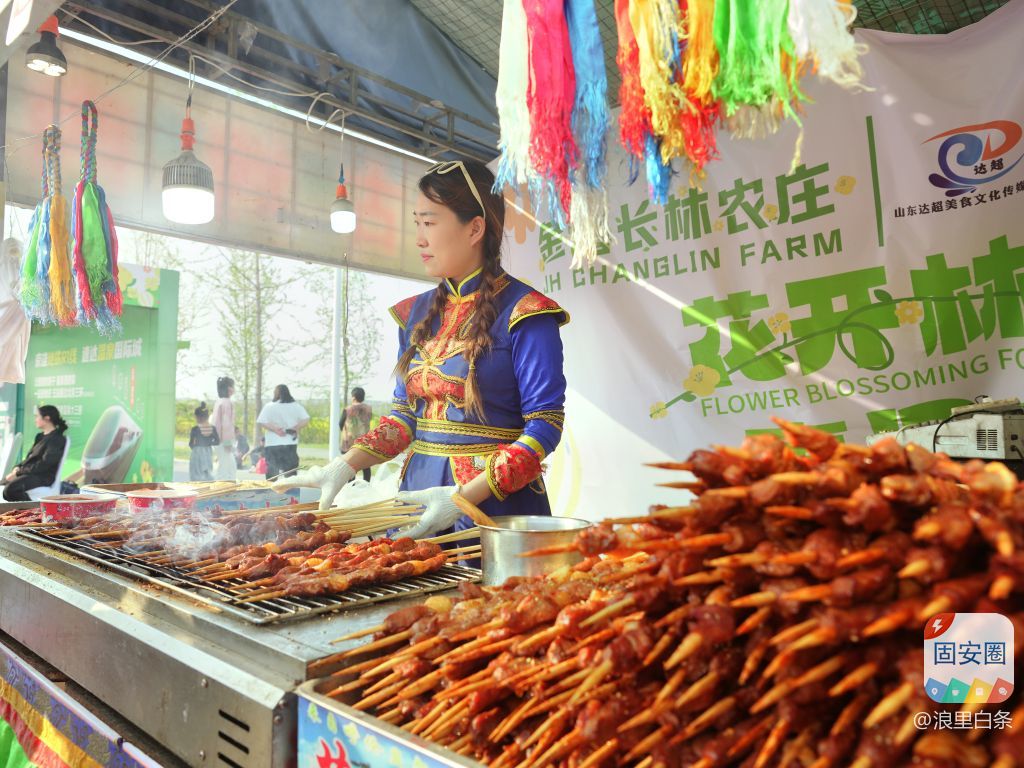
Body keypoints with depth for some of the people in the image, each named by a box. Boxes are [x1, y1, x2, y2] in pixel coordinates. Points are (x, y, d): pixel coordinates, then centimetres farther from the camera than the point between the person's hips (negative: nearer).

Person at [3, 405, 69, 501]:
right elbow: (30, 458, 21)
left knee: (11, 488, -29)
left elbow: (43, 465, -16)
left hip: (43, 477, -10)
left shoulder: (57, 439, -10)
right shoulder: (41, 436, 18)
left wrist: (19, 472, -15)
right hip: (31, 473, 10)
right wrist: (18, 467, 1)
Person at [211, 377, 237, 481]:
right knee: (225, 467, -5)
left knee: (232, 468, 13)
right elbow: (226, 422, -19)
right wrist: (228, 441, -18)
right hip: (225, 440, -9)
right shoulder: (227, 402, -14)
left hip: (219, 439, 9)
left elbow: (212, 420, 18)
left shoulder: (218, 402, 14)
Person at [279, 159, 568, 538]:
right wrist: (343, 467, -3)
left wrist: (464, 497, -22)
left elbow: (544, 424, -14)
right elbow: (406, 412, 12)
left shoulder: (522, 312, -11)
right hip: (419, 502, 6)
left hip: (496, 506, -5)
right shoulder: (418, 313, 10)